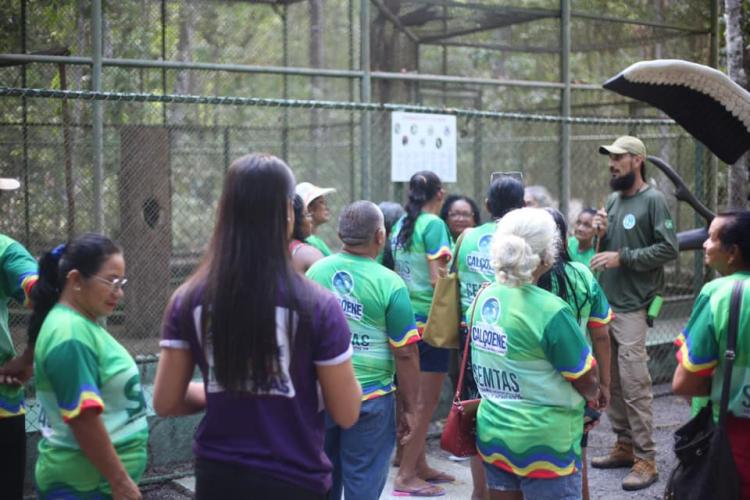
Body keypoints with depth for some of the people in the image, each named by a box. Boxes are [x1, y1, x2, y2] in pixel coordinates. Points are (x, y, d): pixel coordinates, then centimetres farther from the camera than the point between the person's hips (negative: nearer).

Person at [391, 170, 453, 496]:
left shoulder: (401, 224, 10)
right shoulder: (433, 224, -12)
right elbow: (437, 278, -17)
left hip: (407, 315, 8)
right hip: (430, 317, -8)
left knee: (418, 397, 15)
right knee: (426, 400, -3)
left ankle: (419, 465, 23)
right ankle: (406, 475, 0)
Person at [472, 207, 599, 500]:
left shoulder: (481, 299, -1)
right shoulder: (549, 311, -22)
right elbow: (588, 383, -11)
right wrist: (591, 395, 10)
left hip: (492, 435, 7)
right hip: (544, 443, -7)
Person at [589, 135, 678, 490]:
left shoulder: (653, 200, -8)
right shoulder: (613, 200, 14)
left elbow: (669, 249, -15)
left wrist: (623, 257, -18)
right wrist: (602, 235, 0)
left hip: (631, 307, -8)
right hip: (605, 302, 8)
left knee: (634, 385, -9)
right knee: (611, 381, 12)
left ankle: (646, 461, -3)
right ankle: (625, 445, 24)